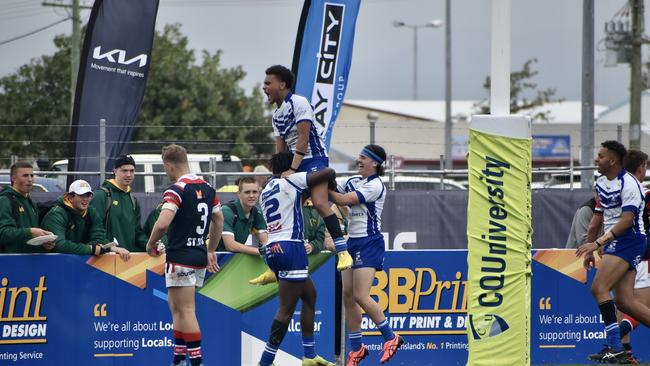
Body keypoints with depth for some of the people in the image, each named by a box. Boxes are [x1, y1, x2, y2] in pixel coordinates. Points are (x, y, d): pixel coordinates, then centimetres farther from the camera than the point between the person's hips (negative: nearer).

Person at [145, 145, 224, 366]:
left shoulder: (176, 190, -15)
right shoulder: (207, 189, 10)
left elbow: (162, 224, -26)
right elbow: (219, 221, 21)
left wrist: (151, 244, -8)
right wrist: (211, 251, 30)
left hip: (181, 259, -8)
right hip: (200, 257, 8)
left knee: (186, 311, -5)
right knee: (176, 307, 17)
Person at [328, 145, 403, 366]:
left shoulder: (375, 185, -14)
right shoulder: (353, 181, 11)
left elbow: (343, 200, -19)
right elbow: (333, 194, 8)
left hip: (369, 244, -8)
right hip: (352, 243, 8)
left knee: (360, 296, -15)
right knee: (348, 295, 3)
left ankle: (391, 338, -1)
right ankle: (357, 348, 10)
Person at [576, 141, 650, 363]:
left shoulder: (628, 184, -14)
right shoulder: (600, 184, 13)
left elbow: (626, 220, -22)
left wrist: (598, 243, -26)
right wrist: (591, 250, 22)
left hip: (629, 240, -9)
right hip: (614, 243, 9)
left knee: (599, 288, -18)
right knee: (624, 301, 1)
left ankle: (615, 348, -19)